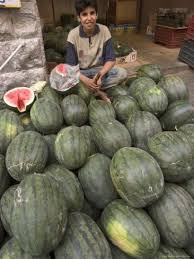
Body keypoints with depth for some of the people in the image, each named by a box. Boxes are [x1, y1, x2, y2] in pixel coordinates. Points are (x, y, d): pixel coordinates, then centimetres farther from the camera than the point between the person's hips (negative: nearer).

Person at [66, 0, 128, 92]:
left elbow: (111, 59, -8)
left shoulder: (104, 30, -10)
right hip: (81, 72, -1)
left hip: (99, 70, 1)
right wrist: (85, 80, -33)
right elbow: (70, 66, -15)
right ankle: (97, 90, -17)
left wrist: (100, 74, -28)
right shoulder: (73, 34, -13)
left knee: (122, 73, -24)